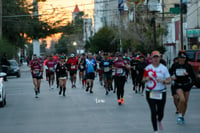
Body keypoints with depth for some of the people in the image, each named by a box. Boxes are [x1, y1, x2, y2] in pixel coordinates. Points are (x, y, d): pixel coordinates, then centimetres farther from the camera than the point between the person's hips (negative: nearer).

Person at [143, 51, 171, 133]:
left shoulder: (163, 68, 0)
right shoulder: (148, 68, 3)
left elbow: (169, 81, 0)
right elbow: (143, 79, 10)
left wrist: (163, 81, -20)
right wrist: (146, 79, -13)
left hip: (161, 93, 0)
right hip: (150, 92, 0)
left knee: (160, 112, 6)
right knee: (153, 111, -6)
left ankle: (159, 121, 42)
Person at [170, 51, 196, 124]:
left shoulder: (188, 66, -4)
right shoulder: (175, 66, 0)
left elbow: (193, 76, -4)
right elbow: (172, 74, 15)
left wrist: (188, 74, -23)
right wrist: (173, 77, -7)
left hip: (186, 85, 1)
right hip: (178, 86, -1)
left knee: (185, 102, 7)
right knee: (182, 99, -23)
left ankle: (182, 116, 28)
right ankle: (179, 115, -6)